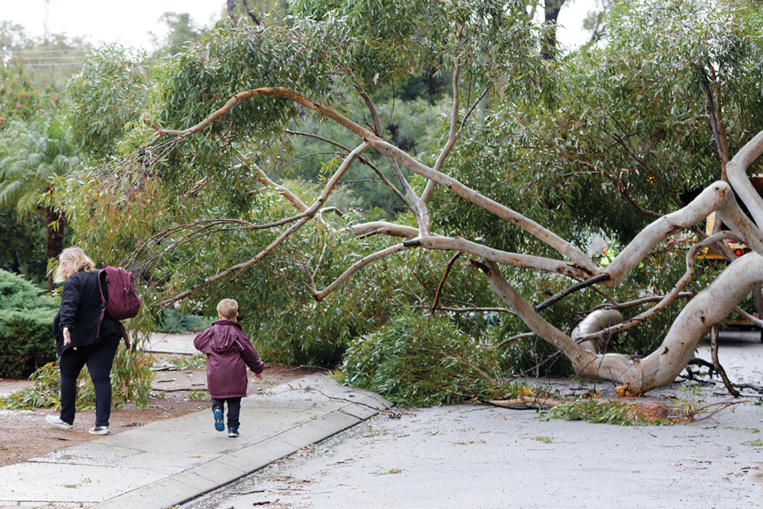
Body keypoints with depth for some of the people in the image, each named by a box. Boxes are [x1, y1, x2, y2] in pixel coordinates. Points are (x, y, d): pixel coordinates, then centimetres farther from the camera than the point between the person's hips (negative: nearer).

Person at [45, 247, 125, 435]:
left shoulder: (73, 281, -9)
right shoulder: (100, 278, 14)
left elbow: (69, 305, -25)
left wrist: (66, 326, -37)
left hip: (81, 337, -6)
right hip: (107, 335, 6)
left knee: (68, 374, 13)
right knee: (101, 378, 0)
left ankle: (66, 419, 20)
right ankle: (102, 423, -9)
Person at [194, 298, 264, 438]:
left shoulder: (211, 331, 1)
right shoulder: (237, 333, -5)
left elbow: (197, 342, 16)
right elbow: (250, 353, 0)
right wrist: (258, 369, 13)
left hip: (215, 375, 1)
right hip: (234, 376, -1)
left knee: (216, 397, 18)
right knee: (234, 402, 9)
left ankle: (217, 409, -13)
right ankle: (232, 428, 6)